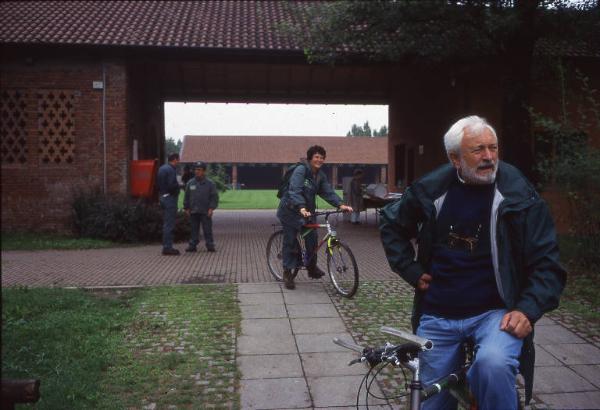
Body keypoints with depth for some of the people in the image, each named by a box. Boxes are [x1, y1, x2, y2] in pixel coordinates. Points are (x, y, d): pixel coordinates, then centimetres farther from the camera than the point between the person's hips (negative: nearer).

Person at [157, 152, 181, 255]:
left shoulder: (161, 168, 13)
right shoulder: (171, 170, -16)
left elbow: (158, 184, 16)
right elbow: (172, 185, -25)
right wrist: (178, 186, -6)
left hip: (162, 197, 10)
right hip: (170, 197, -10)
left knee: (166, 223, 15)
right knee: (169, 224, -6)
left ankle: (166, 246, 20)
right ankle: (167, 247, -4)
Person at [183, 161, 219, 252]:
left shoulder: (210, 183, 1)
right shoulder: (190, 183, 9)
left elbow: (214, 197, -1)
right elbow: (186, 197, 14)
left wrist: (211, 208, -9)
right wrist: (186, 208, 8)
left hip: (205, 212, -3)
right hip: (193, 211, 3)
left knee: (207, 230, 0)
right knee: (194, 229, 9)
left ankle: (210, 245, 6)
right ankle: (193, 245, 15)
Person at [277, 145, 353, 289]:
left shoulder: (320, 175, 2)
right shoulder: (300, 170, -21)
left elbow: (328, 192, -6)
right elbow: (295, 191, -33)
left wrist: (340, 205, -22)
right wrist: (301, 208, -48)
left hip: (307, 210, 6)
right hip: (290, 211, -6)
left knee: (312, 237, -1)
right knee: (290, 241, -1)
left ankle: (312, 267, 19)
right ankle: (287, 273, 9)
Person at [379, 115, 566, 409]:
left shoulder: (518, 196, -9)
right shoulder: (431, 190, -3)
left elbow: (546, 264, -7)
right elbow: (391, 224, 13)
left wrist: (528, 310, -21)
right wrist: (412, 271, 4)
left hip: (495, 313, -2)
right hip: (437, 317, 3)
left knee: (493, 366, -35)